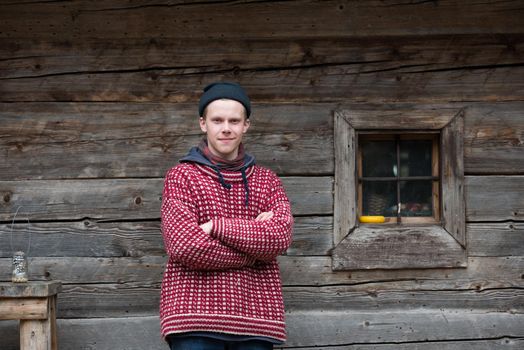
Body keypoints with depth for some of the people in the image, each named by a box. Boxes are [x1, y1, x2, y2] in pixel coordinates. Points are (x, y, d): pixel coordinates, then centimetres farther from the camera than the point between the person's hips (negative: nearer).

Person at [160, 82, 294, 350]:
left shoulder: (267, 181, 15)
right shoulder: (181, 177, 6)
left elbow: (280, 237, -4)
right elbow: (184, 245, -9)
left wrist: (215, 226, -10)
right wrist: (255, 249, -4)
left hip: (255, 315, 3)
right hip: (196, 316, -3)